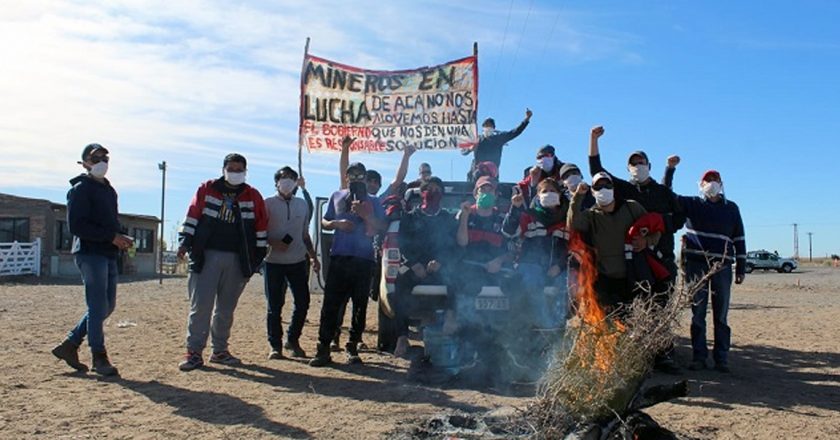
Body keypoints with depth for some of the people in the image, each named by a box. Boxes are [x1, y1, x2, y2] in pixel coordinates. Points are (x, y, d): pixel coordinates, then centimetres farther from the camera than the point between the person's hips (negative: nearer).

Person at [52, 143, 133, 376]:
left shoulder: (109, 190, 19)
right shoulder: (81, 189, -6)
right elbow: (76, 226, -15)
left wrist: (121, 238, 4)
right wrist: (111, 237, -18)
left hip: (108, 254, 8)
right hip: (90, 253, -8)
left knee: (108, 306, 11)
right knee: (98, 307, -5)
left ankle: (69, 344, 22)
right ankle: (99, 357, 6)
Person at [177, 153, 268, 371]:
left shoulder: (253, 196, 7)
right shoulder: (206, 189, 5)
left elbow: (261, 227, 9)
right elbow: (192, 216, 4)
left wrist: (259, 255, 6)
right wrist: (185, 242, -4)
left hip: (237, 260, 2)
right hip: (206, 255, -2)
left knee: (226, 308, 9)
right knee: (200, 305, -6)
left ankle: (220, 350, 19)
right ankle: (194, 352, 0)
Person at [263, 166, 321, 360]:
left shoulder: (302, 204, 13)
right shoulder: (268, 204, 1)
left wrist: (313, 257, 11)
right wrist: (273, 243, -18)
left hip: (298, 262, 3)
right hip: (274, 262, -3)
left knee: (303, 303, 1)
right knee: (274, 305, 2)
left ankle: (293, 340, 20)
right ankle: (275, 345, 13)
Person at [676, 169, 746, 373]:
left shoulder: (731, 208, 13)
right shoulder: (691, 204, 10)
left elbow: (739, 239, 13)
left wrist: (741, 267, 8)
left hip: (722, 265, 1)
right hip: (696, 264, -1)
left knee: (721, 314, 3)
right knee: (697, 312, 2)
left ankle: (721, 358, 8)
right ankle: (699, 356, 8)